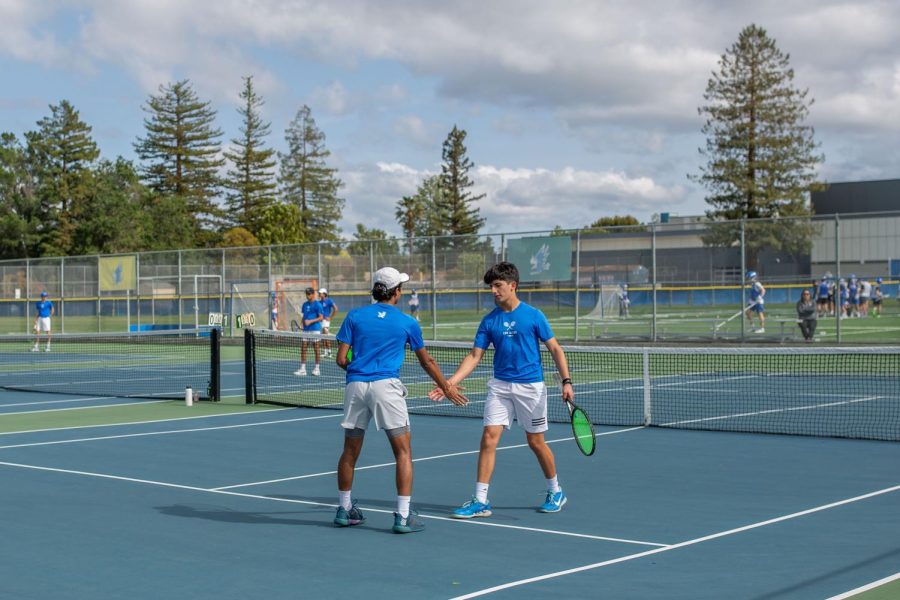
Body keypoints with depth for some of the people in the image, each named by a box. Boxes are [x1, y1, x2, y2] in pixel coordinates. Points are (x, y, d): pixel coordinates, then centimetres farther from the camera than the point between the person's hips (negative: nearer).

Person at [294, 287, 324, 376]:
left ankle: (317, 368, 10)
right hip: (306, 330, 6)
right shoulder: (305, 304, 13)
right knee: (303, 348, 1)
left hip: (315, 330, -6)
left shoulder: (317, 304, -7)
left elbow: (321, 317, -11)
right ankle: (302, 369, 4)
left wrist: (310, 321, -21)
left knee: (316, 349, 2)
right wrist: (303, 324, 9)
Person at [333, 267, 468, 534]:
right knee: (403, 452, 3)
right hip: (386, 386, -3)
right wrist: (446, 387, 28)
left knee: (350, 451, 15)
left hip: (355, 385, 3)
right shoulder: (407, 322, 6)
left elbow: (341, 359, 3)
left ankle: (344, 509, 26)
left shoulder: (354, 316, 8)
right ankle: (403, 516, -2)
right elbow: (426, 361, 15)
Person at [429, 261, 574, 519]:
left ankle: (555, 492, 27)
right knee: (488, 439, -7)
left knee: (536, 442, 6)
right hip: (499, 386, 3)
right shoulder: (489, 321, 4)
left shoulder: (533, 315, -5)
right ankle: (480, 501, -2)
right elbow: (474, 356, 3)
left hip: (530, 386, -3)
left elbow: (555, 348, -2)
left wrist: (566, 381, -11)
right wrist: (449, 383, -8)